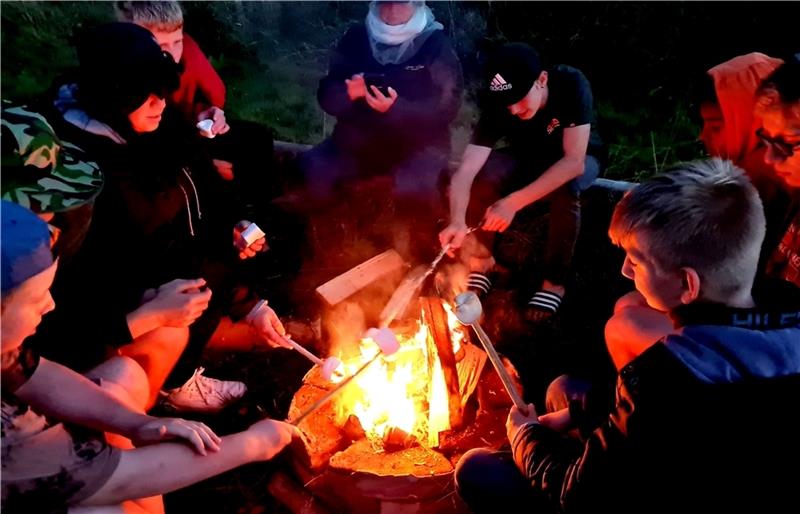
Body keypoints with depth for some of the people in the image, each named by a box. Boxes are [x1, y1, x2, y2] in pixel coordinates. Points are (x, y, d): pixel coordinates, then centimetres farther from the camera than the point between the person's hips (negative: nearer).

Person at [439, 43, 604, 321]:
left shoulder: (571, 84, -33)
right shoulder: (498, 106, -26)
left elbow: (574, 162, -38)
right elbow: (466, 170, -36)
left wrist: (513, 203, -45)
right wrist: (457, 221, -55)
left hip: (577, 159, -2)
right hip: (527, 159, 2)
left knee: (565, 191, -37)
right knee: (483, 175, -29)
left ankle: (555, 280, -15)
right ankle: (482, 257, -6)